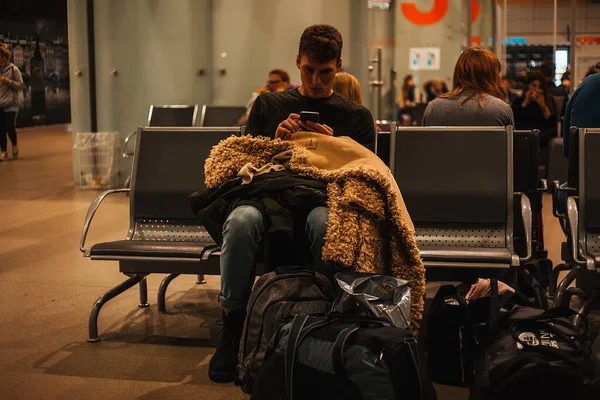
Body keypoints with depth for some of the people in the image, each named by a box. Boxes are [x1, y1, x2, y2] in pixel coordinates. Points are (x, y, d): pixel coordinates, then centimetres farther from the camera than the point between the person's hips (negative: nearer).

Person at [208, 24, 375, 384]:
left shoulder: (357, 116, 18)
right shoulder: (268, 105, 20)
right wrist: (276, 141, -3)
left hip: (325, 201, -1)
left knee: (324, 221, -41)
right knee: (242, 219, -37)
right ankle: (233, 324, -24)